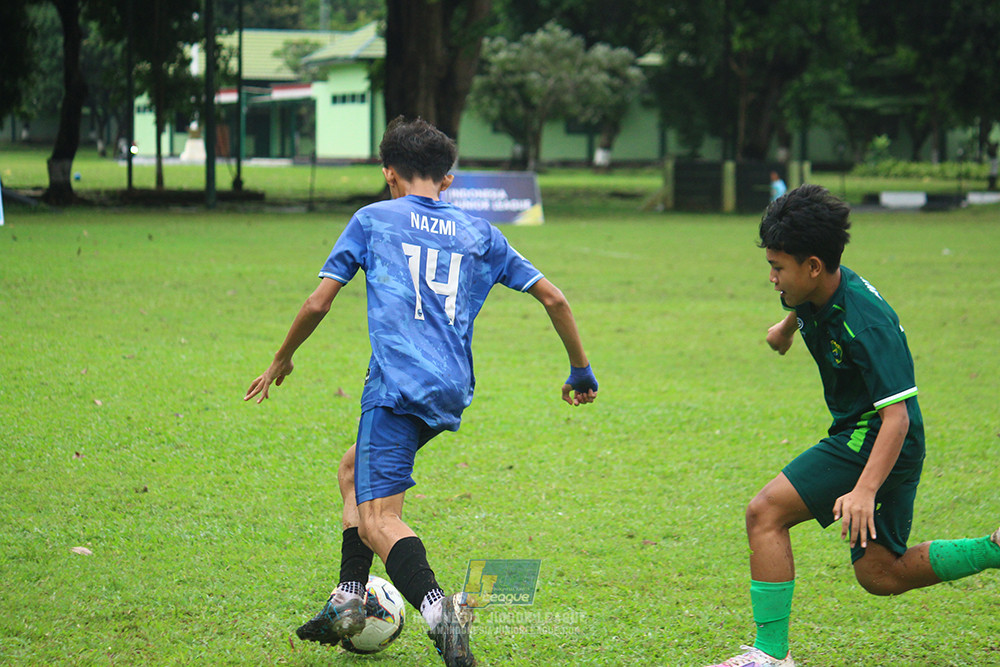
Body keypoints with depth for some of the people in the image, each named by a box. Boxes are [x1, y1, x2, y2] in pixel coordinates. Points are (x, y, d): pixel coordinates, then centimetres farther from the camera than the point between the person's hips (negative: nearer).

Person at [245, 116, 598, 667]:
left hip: (398, 385, -6)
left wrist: (281, 360, 25)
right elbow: (553, 299, 17)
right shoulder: (480, 234, 18)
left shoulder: (373, 219, 9)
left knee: (377, 520, -12)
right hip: (453, 393, 6)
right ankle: (347, 602, 19)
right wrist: (580, 371, 29)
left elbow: (317, 303, 9)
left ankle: (437, 610, -38)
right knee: (354, 470, 27)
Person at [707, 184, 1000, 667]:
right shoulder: (814, 294, -2)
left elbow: (896, 416, -31)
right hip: (857, 435, 10)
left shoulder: (866, 324, -28)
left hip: (877, 441, -10)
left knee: (765, 513, -15)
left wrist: (864, 491, -41)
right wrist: (786, 329, 49)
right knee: (881, 575, 15)